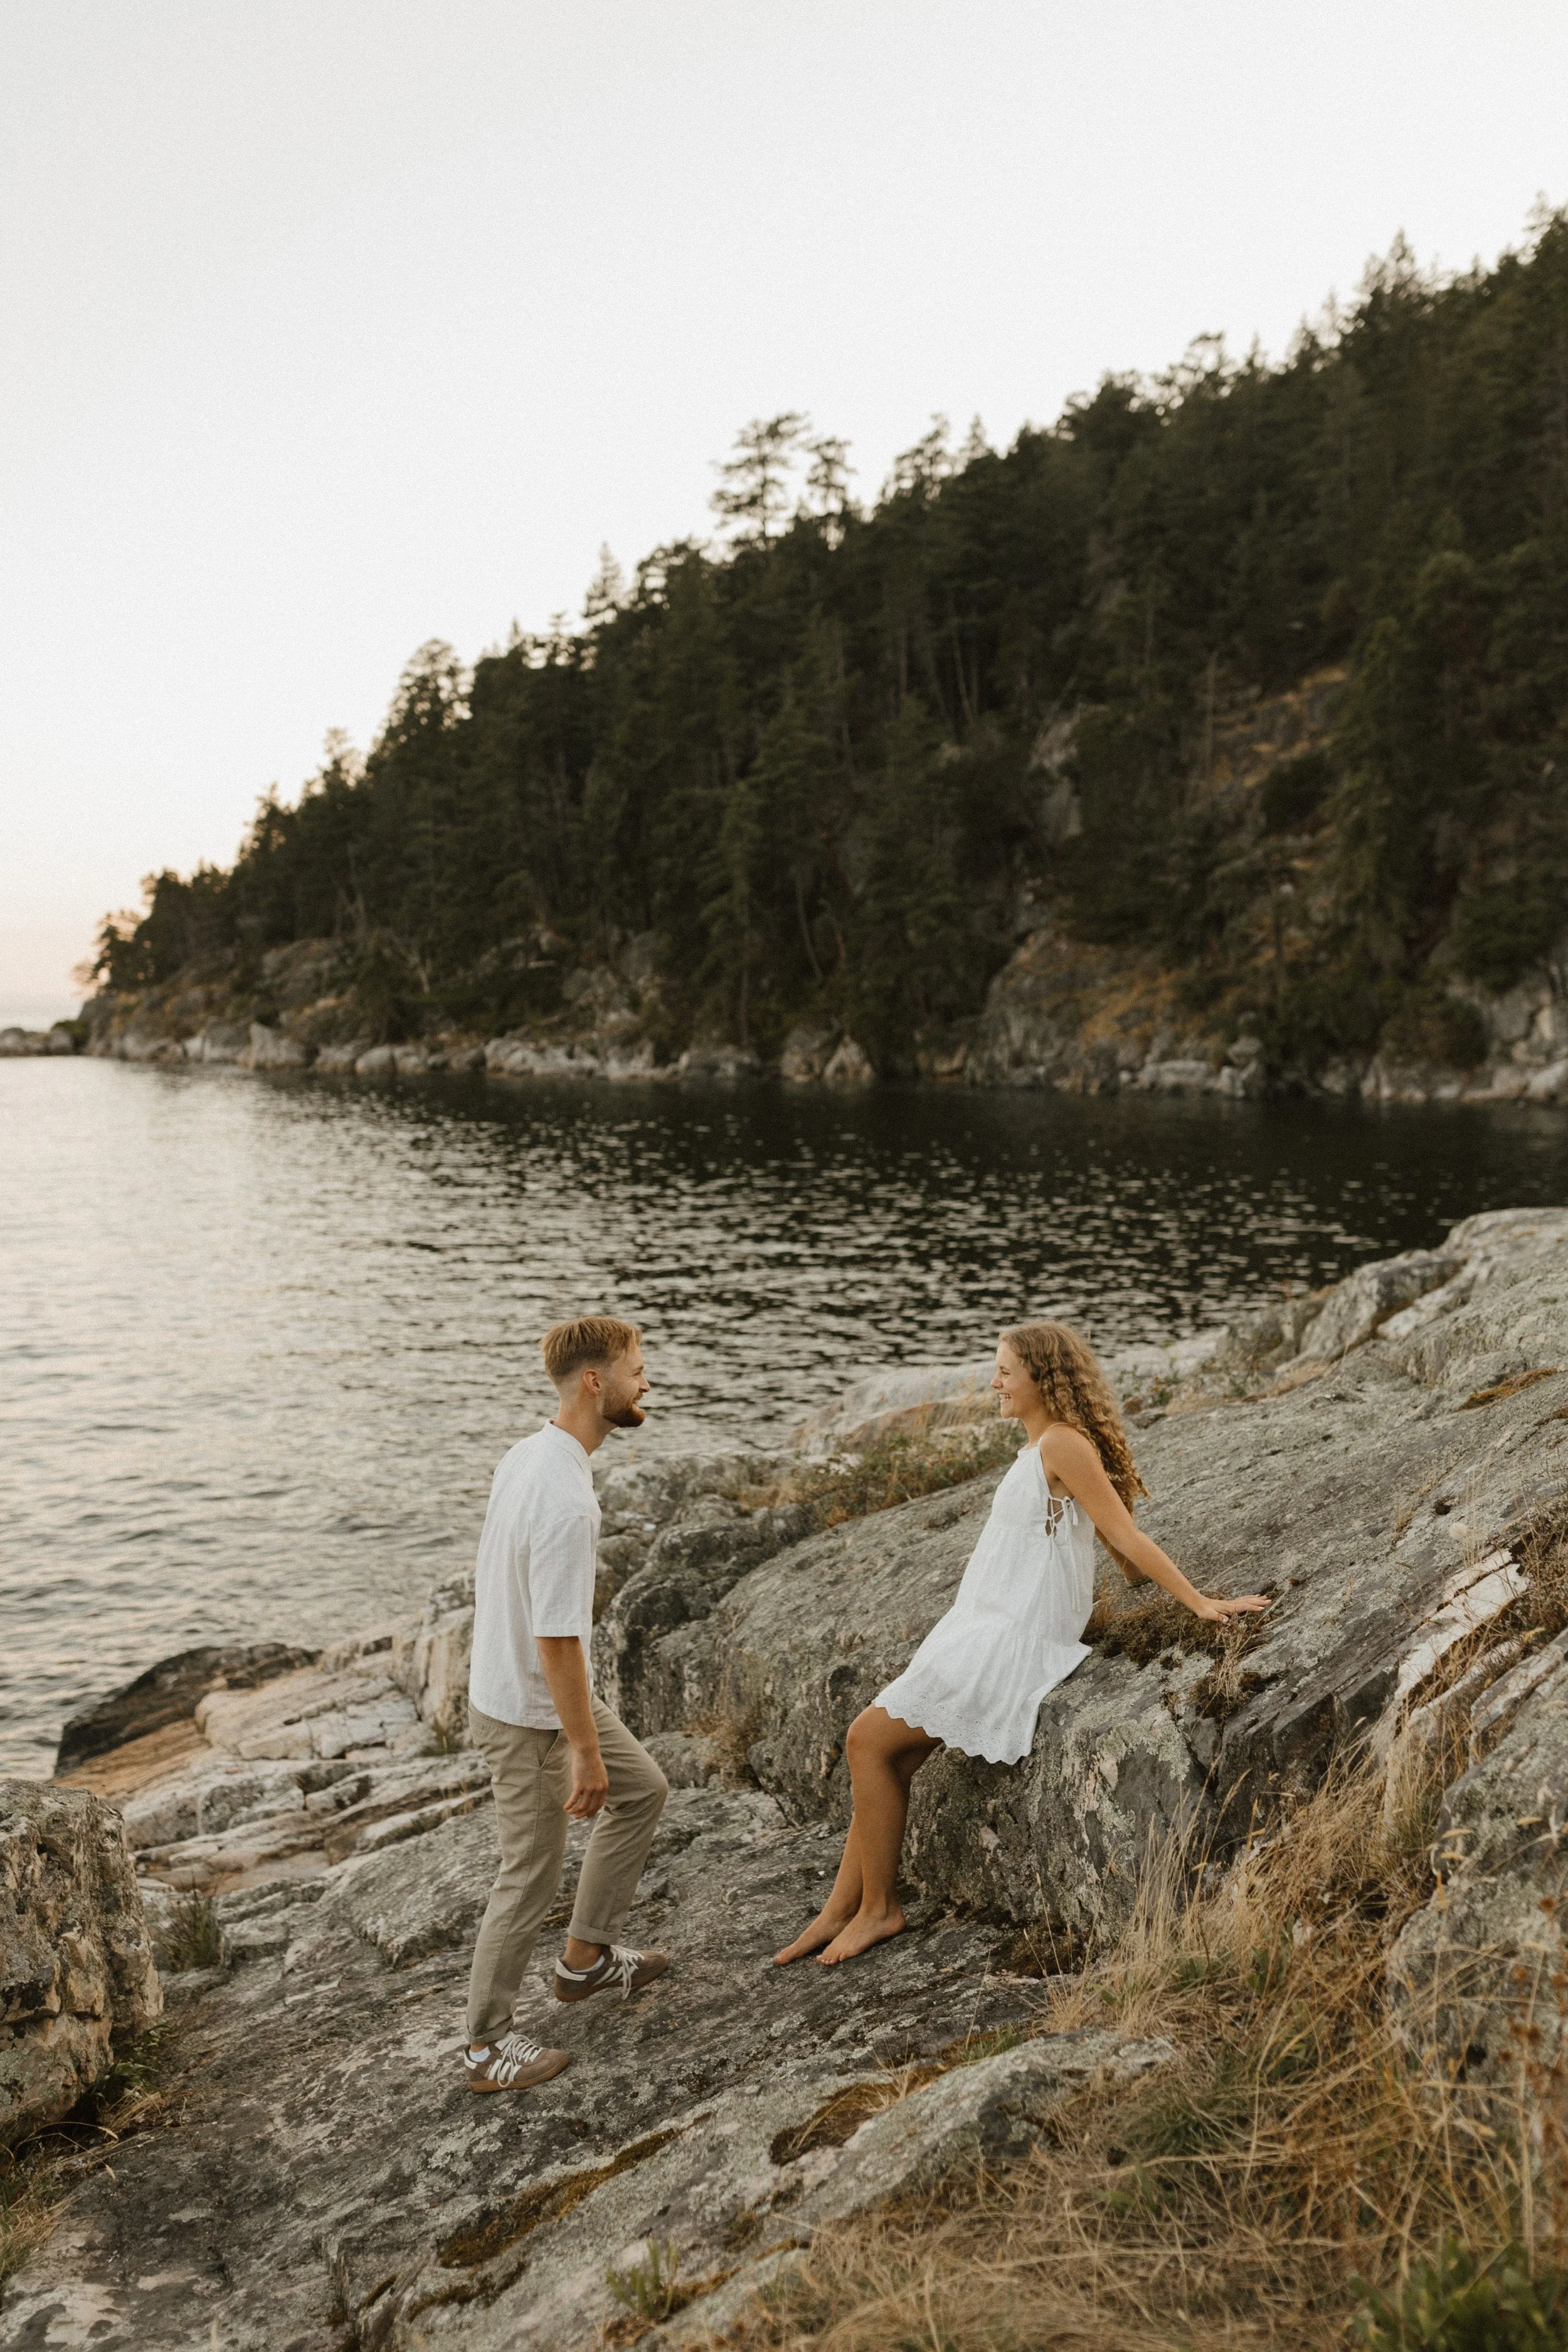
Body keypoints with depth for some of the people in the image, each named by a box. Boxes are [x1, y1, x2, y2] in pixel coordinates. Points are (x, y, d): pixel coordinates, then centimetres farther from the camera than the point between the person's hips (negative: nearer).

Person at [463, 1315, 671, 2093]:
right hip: (531, 1717, -10)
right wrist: (586, 1751, -20)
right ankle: (487, 2044, 25)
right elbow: (556, 1640, -29)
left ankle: (586, 1956, 35)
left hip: (508, 1684, 10)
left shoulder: (529, 1454, -1)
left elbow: (487, 1583, 11)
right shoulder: (566, 1502, -32)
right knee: (530, 1879, 7)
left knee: (642, 1790, 23)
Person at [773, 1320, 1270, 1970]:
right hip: (986, 1631, 10)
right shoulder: (1044, 1446, 15)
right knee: (879, 1748, 5)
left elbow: (1126, 1537, -13)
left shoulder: (1062, 1443, -15)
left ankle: (877, 1908, 4)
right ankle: (842, 1910, 11)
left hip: (1013, 1642, -10)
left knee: (871, 1740, -8)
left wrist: (1202, 1604, -13)